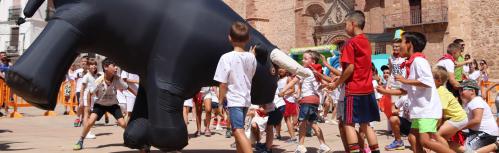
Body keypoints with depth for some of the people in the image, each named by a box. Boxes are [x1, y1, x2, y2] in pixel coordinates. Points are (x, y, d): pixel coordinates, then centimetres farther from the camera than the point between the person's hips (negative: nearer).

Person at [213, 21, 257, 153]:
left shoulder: (226, 57, -14)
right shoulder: (251, 57, 2)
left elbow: (223, 84, -15)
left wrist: (220, 102, -5)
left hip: (234, 100, -7)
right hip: (246, 99, 7)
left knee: (239, 132, -14)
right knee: (238, 130, 20)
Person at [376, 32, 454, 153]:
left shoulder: (418, 60, -12)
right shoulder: (411, 64, 16)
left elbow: (428, 82, -26)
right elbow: (405, 90, 21)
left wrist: (405, 80, -17)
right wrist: (385, 91, 18)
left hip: (428, 108, -10)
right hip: (419, 109, 10)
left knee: (425, 141, -16)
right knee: (414, 140, 7)